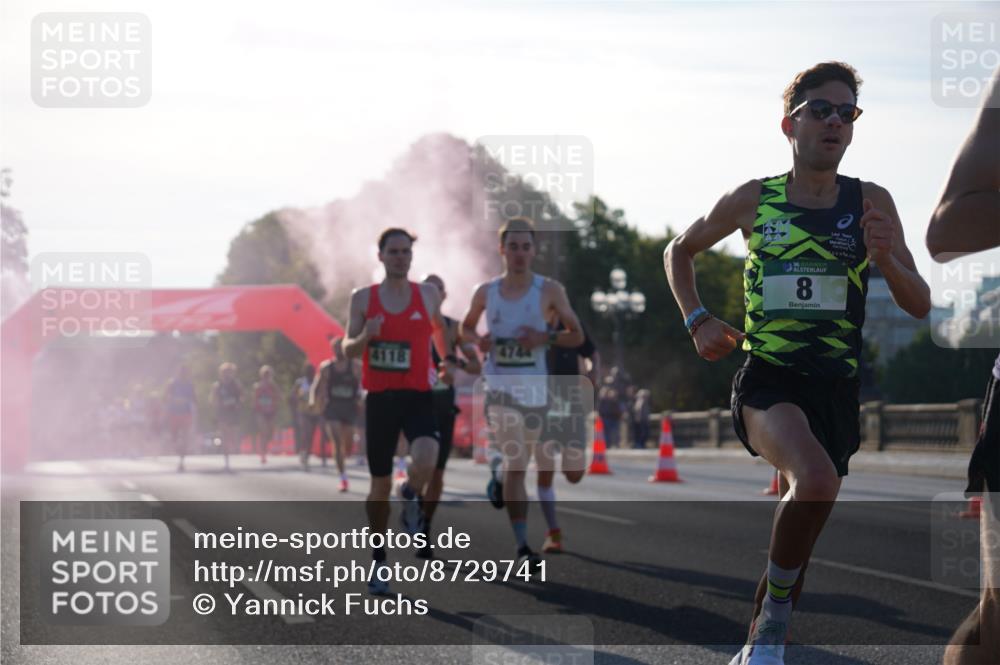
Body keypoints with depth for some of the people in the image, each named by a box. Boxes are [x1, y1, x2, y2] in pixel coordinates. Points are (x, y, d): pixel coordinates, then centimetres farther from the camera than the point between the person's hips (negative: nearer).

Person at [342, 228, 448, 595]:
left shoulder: (428, 295, 4)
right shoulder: (363, 298, 2)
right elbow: (348, 350, 1)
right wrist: (364, 337, -18)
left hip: (417, 395, 0)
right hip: (379, 397, 1)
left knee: (425, 462, -28)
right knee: (380, 484, 7)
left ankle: (411, 495, 8)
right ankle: (378, 559, 22)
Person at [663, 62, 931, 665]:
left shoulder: (871, 203, 1)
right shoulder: (752, 201, 0)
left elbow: (920, 306, -1)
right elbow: (680, 252, 17)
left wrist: (886, 259, -21)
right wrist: (698, 321, 2)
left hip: (835, 388, 3)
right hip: (767, 380, -3)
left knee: (798, 530, 12)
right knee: (817, 479, -32)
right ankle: (778, 604, -11)